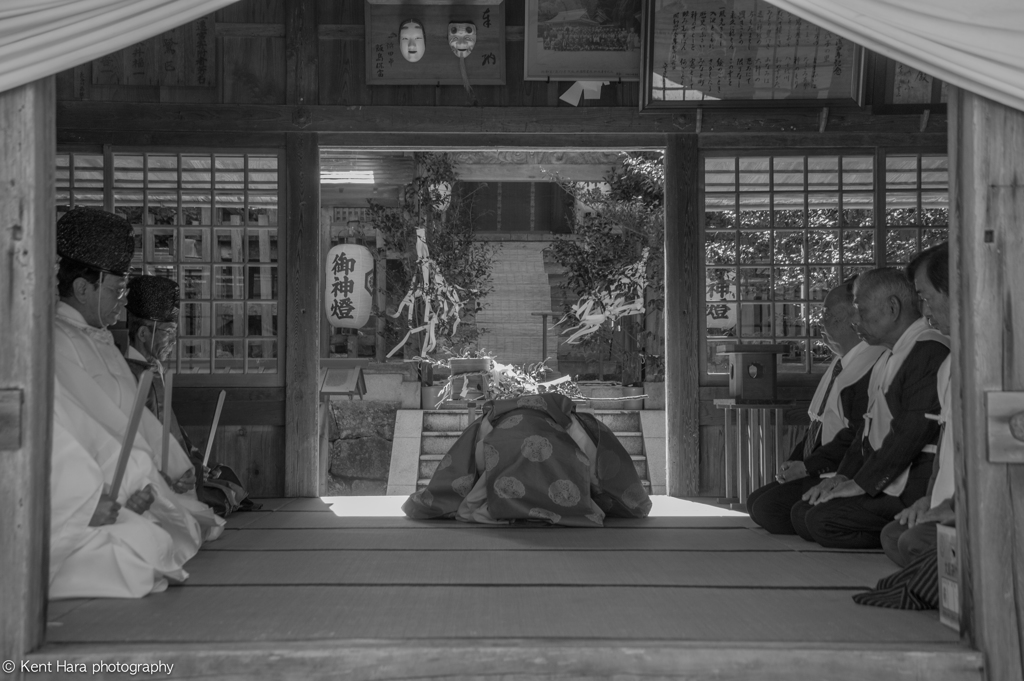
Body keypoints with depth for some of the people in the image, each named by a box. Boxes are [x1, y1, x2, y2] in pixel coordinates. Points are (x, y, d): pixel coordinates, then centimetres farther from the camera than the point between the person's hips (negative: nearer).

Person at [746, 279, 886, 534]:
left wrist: (807, 466, -17)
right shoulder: (839, 364, 19)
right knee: (756, 501, 4)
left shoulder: (875, 365, -17)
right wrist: (795, 461, 6)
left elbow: (859, 436, -22)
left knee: (769, 507, -20)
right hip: (815, 471, 11)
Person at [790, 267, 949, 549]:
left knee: (823, 521, -20)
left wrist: (862, 483, -18)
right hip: (881, 479, 11)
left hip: (912, 487, -11)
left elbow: (913, 431, -22)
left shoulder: (931, 351, -16)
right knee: (801, 514, 2)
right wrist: (845, 475, 7)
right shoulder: (888, 358, 20)